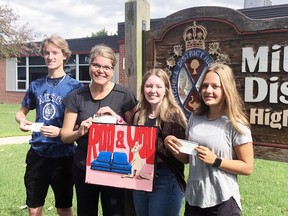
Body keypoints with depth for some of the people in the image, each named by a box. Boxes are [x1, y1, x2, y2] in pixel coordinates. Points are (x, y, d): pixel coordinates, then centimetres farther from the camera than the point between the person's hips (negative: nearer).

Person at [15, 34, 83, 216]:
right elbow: (22, 111, 17)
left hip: (63, 155, -3)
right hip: (37, 153, 4)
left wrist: (60, 132, -24)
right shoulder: (36, 85, 5)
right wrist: (22, 121, -6)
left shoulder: (74, 86, -7)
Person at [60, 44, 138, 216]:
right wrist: (80, 132, -22)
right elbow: (65, 135, -1)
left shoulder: (124, 95, -7)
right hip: (84, 167, 2)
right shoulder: (77, 96, -2)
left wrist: (116, 118, -20)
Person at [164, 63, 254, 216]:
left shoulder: (236, 124, -13)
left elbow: (247, 167, -9)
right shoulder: (195, 118, 2)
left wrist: (215, 161, -20)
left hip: (222, 201, -5)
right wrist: (173, 147, -7)